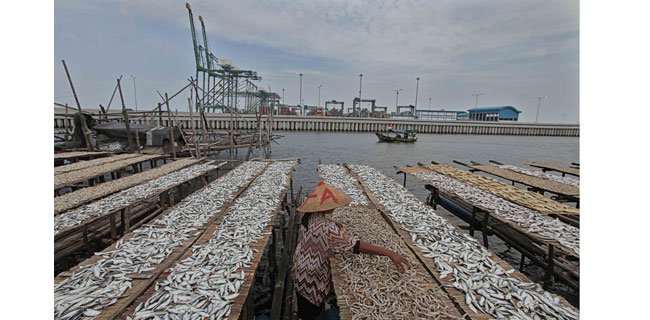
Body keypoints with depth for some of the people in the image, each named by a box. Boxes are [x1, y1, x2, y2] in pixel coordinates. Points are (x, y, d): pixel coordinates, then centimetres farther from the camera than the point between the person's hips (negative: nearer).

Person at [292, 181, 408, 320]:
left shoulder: (310, 216, -9)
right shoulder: (326, 227, -38)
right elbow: (355, 245, -42)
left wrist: (335, 227, 2)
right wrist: (388, 253, -41)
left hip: (303, 263, 8)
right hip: (311, 273, -8)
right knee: (312, 307, 19)